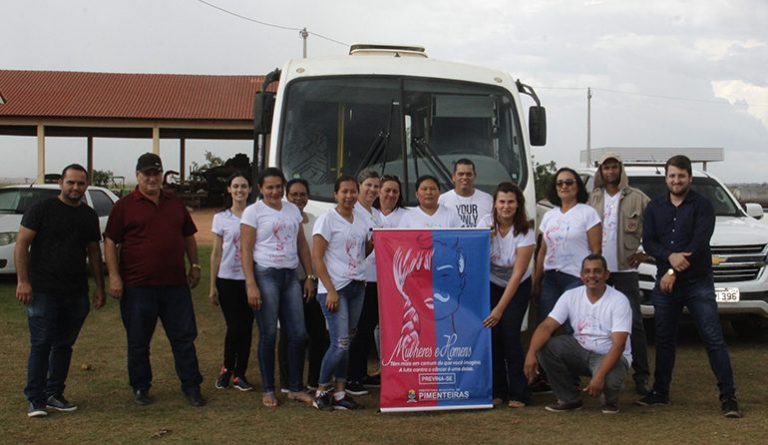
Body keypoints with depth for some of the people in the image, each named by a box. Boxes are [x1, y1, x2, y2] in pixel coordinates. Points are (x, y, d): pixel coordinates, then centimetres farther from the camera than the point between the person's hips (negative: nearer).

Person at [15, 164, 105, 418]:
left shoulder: (89, 216, 12)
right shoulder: (42, 210, -3)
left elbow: (94, 252, 18)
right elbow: (22, 244, -6)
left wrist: (99, 287, 13)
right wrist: (23, 281, -13)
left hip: (76, 292, 5)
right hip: (43, 291, -5)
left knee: (64, 345, 9)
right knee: (41, 344, -5)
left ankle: (54, 394, 19)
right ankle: (35, 399, 1)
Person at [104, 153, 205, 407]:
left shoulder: (175, 204, 12)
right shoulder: (124, 206, 0)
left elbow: (188, 237, 21)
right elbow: (110, 243, -3)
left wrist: (194, 265, 12)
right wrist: (114, 276, -10)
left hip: (175, 285, 3)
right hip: (137, 287, -3)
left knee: (184, 338, 5)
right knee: (138, 342, 7)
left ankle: (191, 387, 14)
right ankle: (140, 388, 20)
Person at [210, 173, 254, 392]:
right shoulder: (221, 218, 3)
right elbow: (216, 253, 5)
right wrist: (212, 286, 2)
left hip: (250, 279, 1)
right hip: (227, 280, -1)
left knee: (246, 328, 3)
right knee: (234, 328, -5)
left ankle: (239, 374, 13)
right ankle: (227, 368, 18)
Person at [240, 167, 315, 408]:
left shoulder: (293, 210, 13)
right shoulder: (253, 212, -3)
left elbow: (302, 245, 16)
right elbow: (245, 250, -8)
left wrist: (310, 276, 10)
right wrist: (251, 284, -16)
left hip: (290, 275, 5)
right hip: (265, 274, -5)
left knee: (298, 334, 3)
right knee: (268, 335, 0)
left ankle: (295, 388, 14)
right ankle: (268, 390, 10)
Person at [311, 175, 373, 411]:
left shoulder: (361, 221, 13)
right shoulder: (327, 220, -6)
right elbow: (317, 258, -10)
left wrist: (373, 242, -1)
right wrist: (330, 290, -15)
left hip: (357, 287, 6)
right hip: (334, 288, -6)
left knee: (347, 342, 7)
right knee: (341, 343, -11)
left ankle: (339, 393, 13)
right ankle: (321, 392, 4)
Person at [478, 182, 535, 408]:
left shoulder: (524, 233, -22)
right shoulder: (485, 223, -12)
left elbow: (517, 274, -25)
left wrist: (500, 308, -28)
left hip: (518, 287, -3)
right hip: (491, 284, 3)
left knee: (510, 333, -15)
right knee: (492, 332, -8)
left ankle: (518, 394, -6)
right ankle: (497, 390, 3)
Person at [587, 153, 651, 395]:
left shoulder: (637, 198, 1)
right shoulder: (592, 198, 9)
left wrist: (646, 252, -4)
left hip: (625, 268, -3)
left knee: (634, 321, -4)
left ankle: (641, 376, 1)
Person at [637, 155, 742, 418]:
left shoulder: (702, 206, -2)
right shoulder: (655, 207, 10)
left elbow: (699, 243, -13)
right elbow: (648, 242, 1)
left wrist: (674, 272, -17)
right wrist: (670, 257, -18)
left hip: (698, 283, -4)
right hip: (665, 282, 4)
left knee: (713, 339, -7)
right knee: (664, 339, 11)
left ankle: (728, 397, -5)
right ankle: (660, 392, 22)